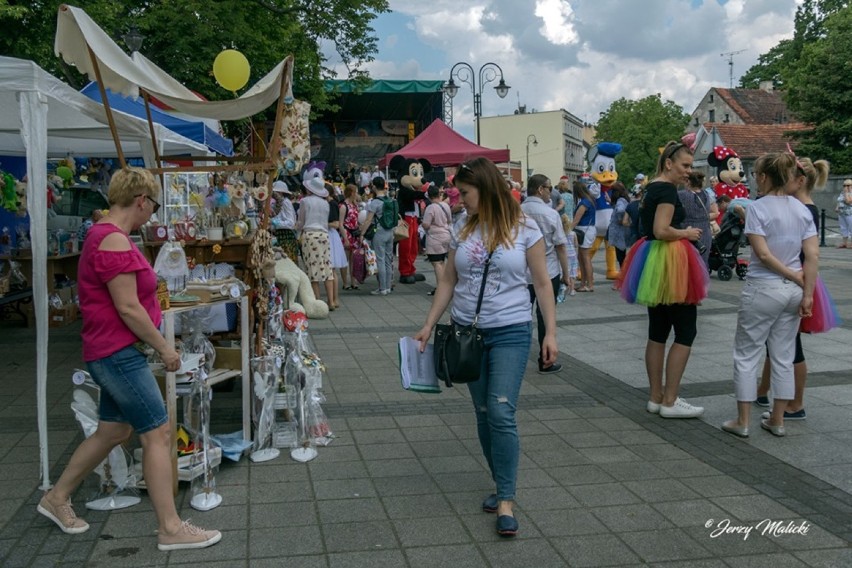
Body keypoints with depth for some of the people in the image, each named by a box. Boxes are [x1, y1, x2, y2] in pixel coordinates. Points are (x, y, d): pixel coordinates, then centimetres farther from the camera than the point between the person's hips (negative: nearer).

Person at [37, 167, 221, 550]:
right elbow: (128, 308, -22)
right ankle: (170, 529, 1)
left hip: (112, 353, 10)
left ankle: (57, 498, 33)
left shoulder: (103, 234, 13)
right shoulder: (114, 240, -20)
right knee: (158, 433, -6)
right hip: (118, 352, -10)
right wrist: (164, 347, -12)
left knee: (113, 431, 19)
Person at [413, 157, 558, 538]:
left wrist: (551, 332, -7)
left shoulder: (524, 230, -6)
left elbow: (542, 283, -3)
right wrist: (428, 326, 6)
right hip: (467, 332, 5)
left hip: (510, 332, -4)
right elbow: (448, 282, 10)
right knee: (483, 414, 9)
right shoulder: (463, 232, 6)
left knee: (501, 413, -13)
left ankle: (506, 500, -4)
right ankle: (501, 484, 24)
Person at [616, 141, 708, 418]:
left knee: (658, 331, 12)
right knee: (685, 332, -2)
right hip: (668, 263, -10)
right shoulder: (667, 189, -14)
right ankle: (670, 401, -1)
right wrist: (687, 234, -9)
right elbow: (661, 230, -24)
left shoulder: (651, 188, 14)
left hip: (652, 260, 10)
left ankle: (656, 397, 19)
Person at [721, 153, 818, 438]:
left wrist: (797, 278, -8)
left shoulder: (758, 208, -11)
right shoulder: (803, 210, 5)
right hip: (793, 291, 6)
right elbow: (813, 257, -1)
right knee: (783, 357, 14)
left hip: (763, 289, -6)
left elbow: (763, 254, -17)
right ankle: (777, 420, 21)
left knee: (746, 355, 6)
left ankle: (742, 422, 10)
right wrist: (807, 293, -1)